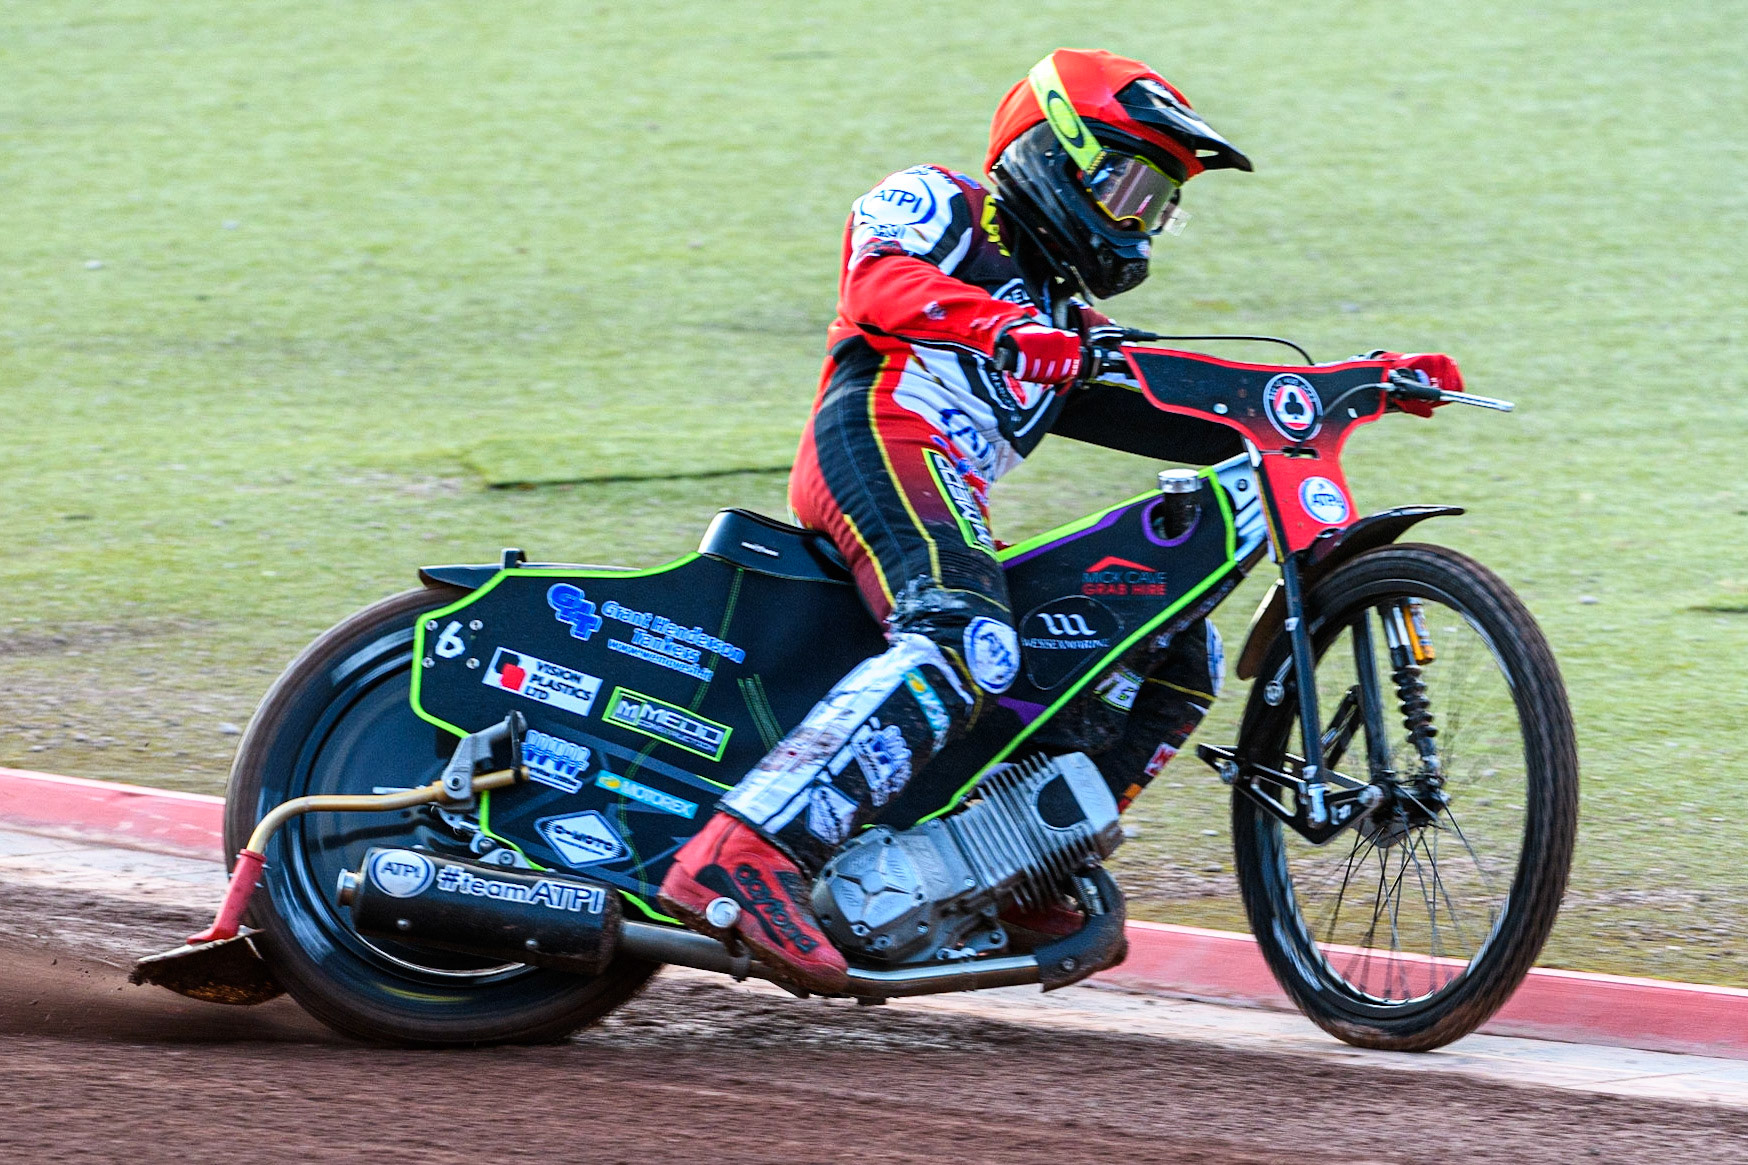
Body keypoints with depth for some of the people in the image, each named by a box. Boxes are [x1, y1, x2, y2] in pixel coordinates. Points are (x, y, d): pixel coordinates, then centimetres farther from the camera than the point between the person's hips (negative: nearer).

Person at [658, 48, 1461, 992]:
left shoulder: (1068, 323, 35)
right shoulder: (934, 205, 13)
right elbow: (880, 283, -10)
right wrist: (1011, 332, -29)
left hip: (954, 505, 9)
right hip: (877, 442, -9)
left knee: (1181, 655, 8)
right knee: (964, 647, -35)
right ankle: (742, 859, -48)